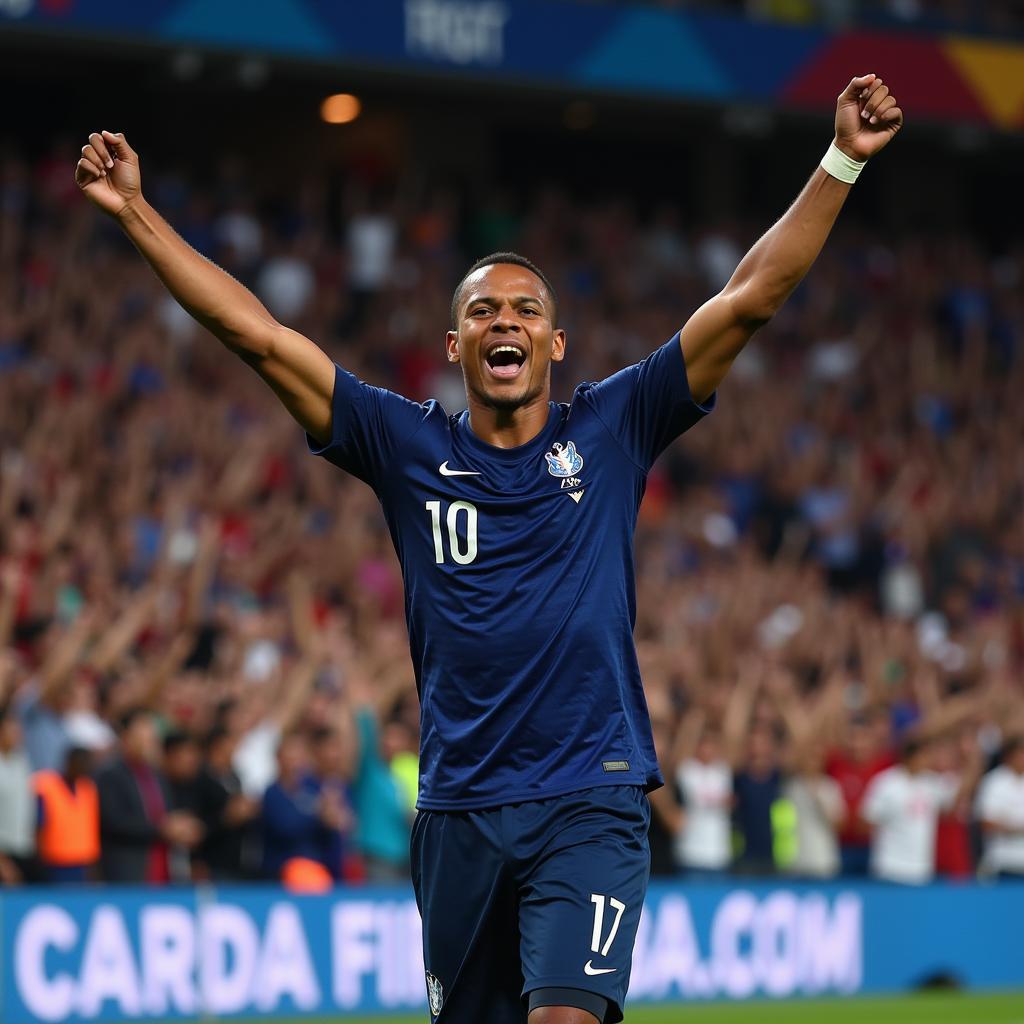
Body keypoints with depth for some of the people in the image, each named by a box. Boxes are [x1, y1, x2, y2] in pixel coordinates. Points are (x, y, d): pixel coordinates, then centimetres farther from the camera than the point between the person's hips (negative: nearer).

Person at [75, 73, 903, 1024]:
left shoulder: (610, 429, 5)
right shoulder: (410, 446, 7)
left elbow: (750, 298, 2)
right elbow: (256, 334, 5)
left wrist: (839, 164, -4)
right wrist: (134, 211, 3)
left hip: (590, 802, -2)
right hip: (458, 810, 2)